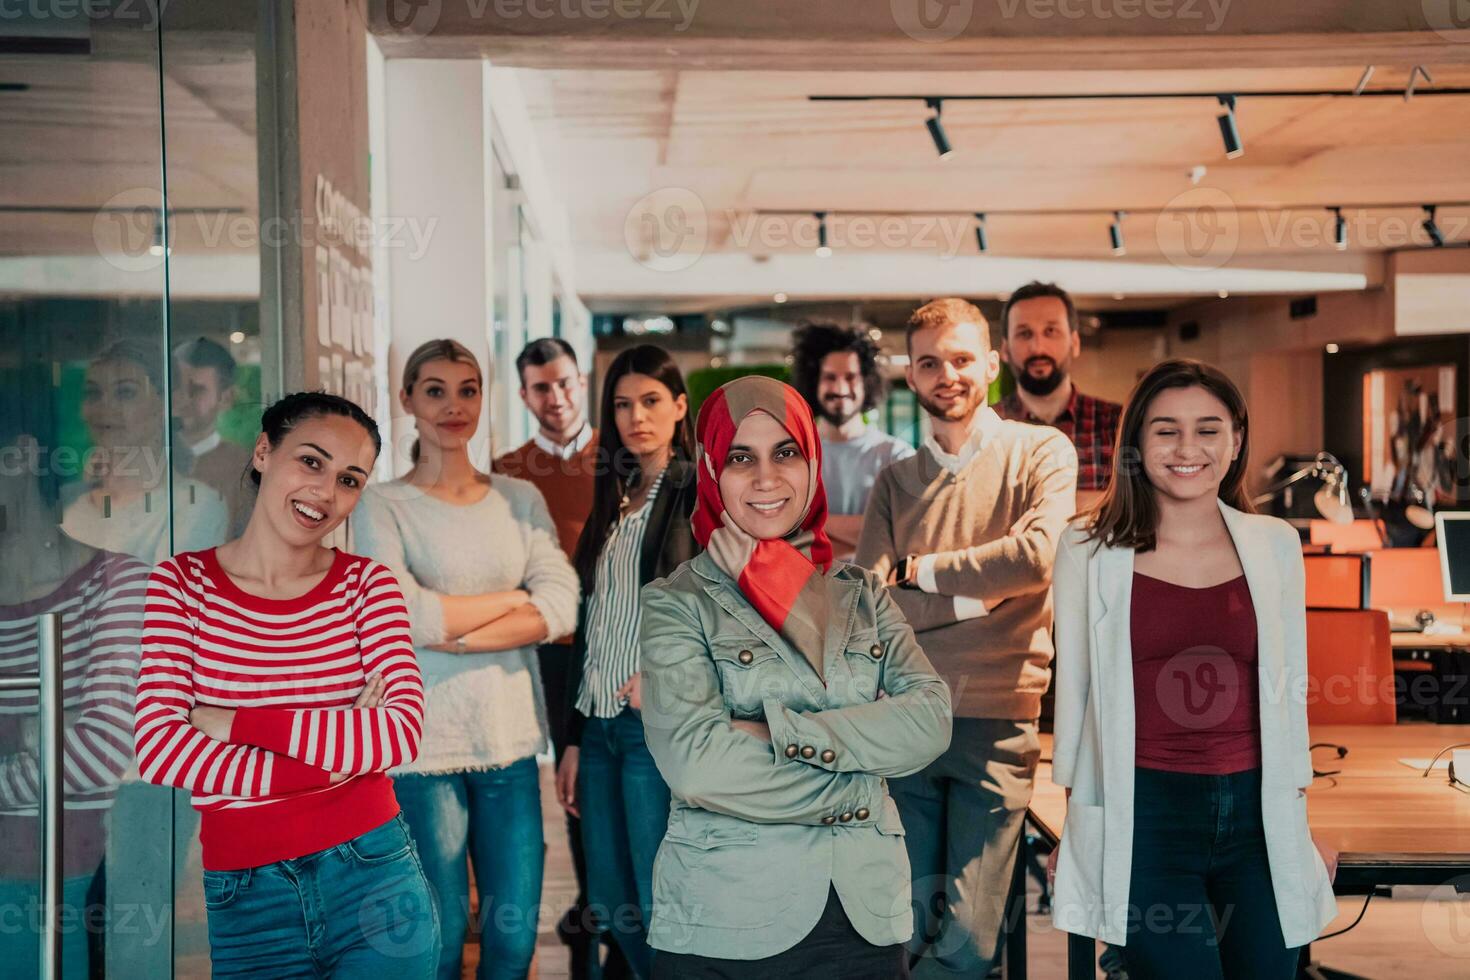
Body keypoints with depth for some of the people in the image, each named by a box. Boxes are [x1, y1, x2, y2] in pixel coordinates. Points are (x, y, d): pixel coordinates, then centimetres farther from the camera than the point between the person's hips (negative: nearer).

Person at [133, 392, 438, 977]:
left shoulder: (366, 583, 0)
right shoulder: (180, 582, -2)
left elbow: (403, 730, -14)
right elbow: (157, 748, -14)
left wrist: (233, 722, -14)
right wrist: (338, 758, -17)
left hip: (373, 879, 0)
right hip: (241, 896, 0)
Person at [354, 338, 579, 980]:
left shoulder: (520, 499, 10)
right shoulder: (382, 506, 0)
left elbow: (560, 608, -3)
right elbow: (404, 616, -14)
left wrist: (453, 634, -12)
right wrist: (512, 597, -4)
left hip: (510, 737, 3)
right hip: (424, 742, -3)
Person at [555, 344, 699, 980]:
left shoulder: (700, 494, -5)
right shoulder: (612, 500, 15)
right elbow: (589, 625, 16)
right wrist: (574, 739, 15)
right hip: (600, 723, 7)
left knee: (658, 906, -2)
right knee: (607, 902, 12)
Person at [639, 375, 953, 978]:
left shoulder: (862, 595, 7)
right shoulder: (677, 603, -4)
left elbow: (931, 721, -7)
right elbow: (696, 765, -17)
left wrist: (779, 733, -16)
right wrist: (853, 782, -10)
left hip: (866, 919, 4)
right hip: (724, 930, -3)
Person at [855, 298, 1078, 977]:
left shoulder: (1041, 453, 3)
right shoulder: (895, 481, 13)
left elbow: (1037, 558, -15)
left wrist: (919, 570, -3)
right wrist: (982, 588, -9)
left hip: (996, 722, -3)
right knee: (908, 925, 6)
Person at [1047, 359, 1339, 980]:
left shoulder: (1275, 545, 6)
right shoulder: (1090, 550, -1)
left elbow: (1290, 689, 12)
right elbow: (1073, 691, 4)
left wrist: (1300, 826, 12)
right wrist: (1072, 827, 5)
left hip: (1255, 812, 3)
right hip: (1142, 813, -2)